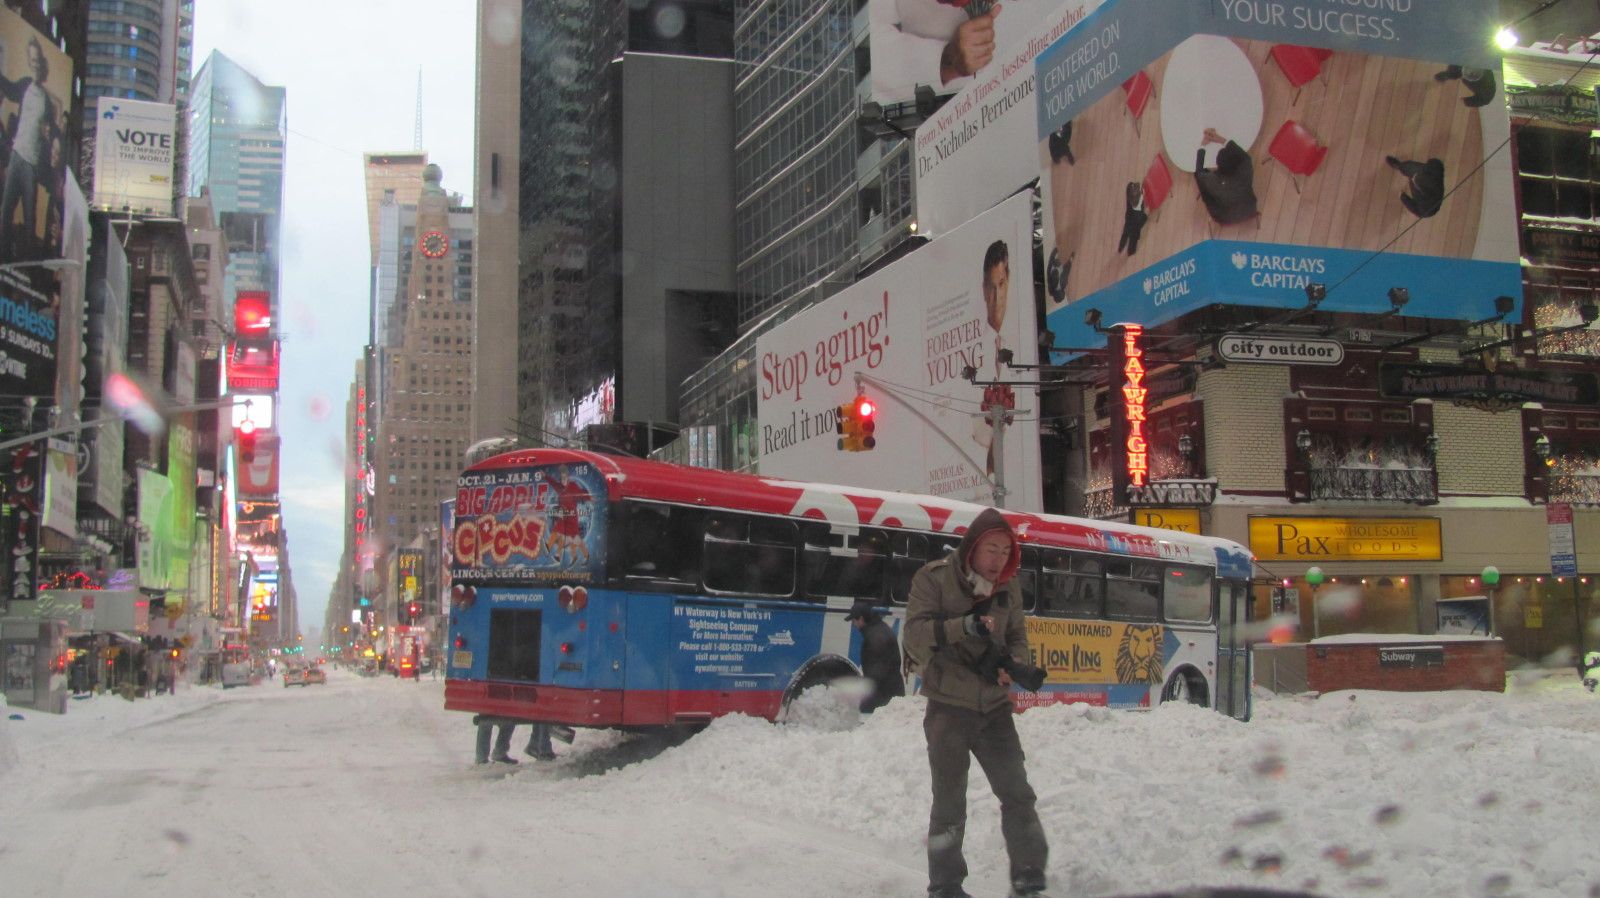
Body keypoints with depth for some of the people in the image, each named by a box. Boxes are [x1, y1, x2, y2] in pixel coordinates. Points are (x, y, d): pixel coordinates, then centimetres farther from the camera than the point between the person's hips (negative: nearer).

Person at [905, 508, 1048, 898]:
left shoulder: (1008, 588, 6)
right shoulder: (934, 578, -9)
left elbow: (1017, 638, 12)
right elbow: (914, 635, -16)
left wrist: (1014, 665, -11)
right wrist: (963, 626, -31)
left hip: (994, 706, 4)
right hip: (948, 706, -4)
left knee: (1017, 793, 5)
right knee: (950, 801, 2)